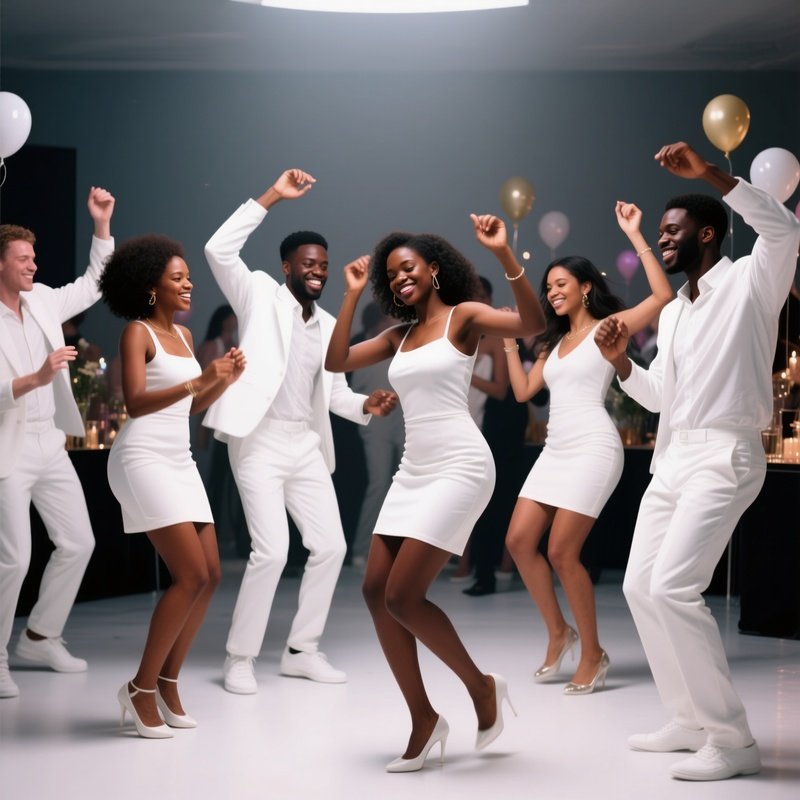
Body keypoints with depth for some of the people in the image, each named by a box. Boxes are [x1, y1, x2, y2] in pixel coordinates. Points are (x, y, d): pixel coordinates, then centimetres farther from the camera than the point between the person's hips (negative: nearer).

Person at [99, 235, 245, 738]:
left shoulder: (184, 335, 15)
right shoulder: (137, 333, -8)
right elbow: (136, 402, -20)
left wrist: (225, 380, 2)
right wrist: (199, 381, -28)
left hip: (180, 461, 8)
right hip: (144, 460, -8)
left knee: (210, 575, 3)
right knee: (191, 576, -15)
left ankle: (168, 682, 14)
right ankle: (141, 689, -6)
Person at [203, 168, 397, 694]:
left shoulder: (330, 326, 14)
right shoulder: (261, 296, -2)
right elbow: (219, 250, -17)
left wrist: (367, 405, -4)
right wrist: (271, 197, -19)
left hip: (307, 445, 7)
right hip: (261, 441, -7)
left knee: (331, 546, 4)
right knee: (272, 551, -14)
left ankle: (302, 651, 17)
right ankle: (241, 658, 0)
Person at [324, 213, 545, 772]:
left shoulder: (464, 316, -2)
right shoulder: (399, 336, 17)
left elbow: (533, 324, -19)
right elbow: (336, 362, 11)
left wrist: (504, 254, -29)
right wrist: (354, 295, 12)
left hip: (459, 468, -8)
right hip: (413, 472, 8)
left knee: (402, 597, -13)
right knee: (376, 591, 1)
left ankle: (482, 687, 7)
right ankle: (424, 718, 9)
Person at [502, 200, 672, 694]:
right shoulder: (555, 342, 20)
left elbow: (664, 296, -16)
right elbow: (523, 391, 20)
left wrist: (635, 236, -16)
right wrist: (510, 342, 17)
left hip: (593, 448, -8)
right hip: (556, 449, 8)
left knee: (562, 552, -11)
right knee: (520, 540, 1)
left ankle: (594, 655, 2)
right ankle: (559, 632, 16)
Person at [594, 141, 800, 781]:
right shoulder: (671, 313, 20)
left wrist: (708, 172, -29)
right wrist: (620, 360, 7)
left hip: (723, 456, -10)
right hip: (672, 458, 10)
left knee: (672, 588, -19)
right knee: (640, 586, 10)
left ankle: (732, 740, -14)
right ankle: (692, 721, 19)